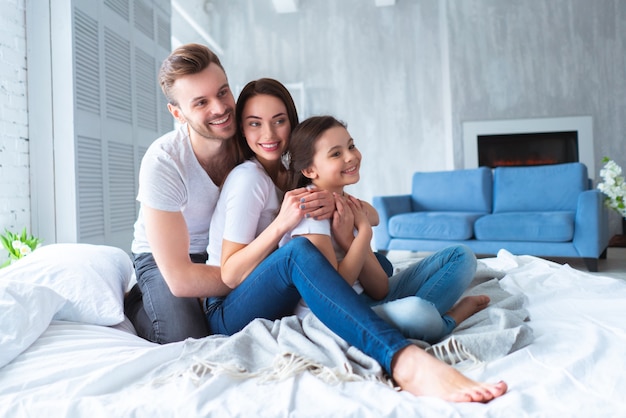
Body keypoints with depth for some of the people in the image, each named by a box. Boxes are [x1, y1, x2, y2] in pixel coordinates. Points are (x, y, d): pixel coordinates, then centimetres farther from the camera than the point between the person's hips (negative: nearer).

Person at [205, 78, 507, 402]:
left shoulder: (289, 176, 10)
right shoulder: (248, 178, -13)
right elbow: (229, 274, -17)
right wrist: (281, 224, -28)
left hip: (283, 304, 8)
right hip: (228, 312, -8)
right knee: (298, 251, -38)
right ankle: (406, 362, -51)